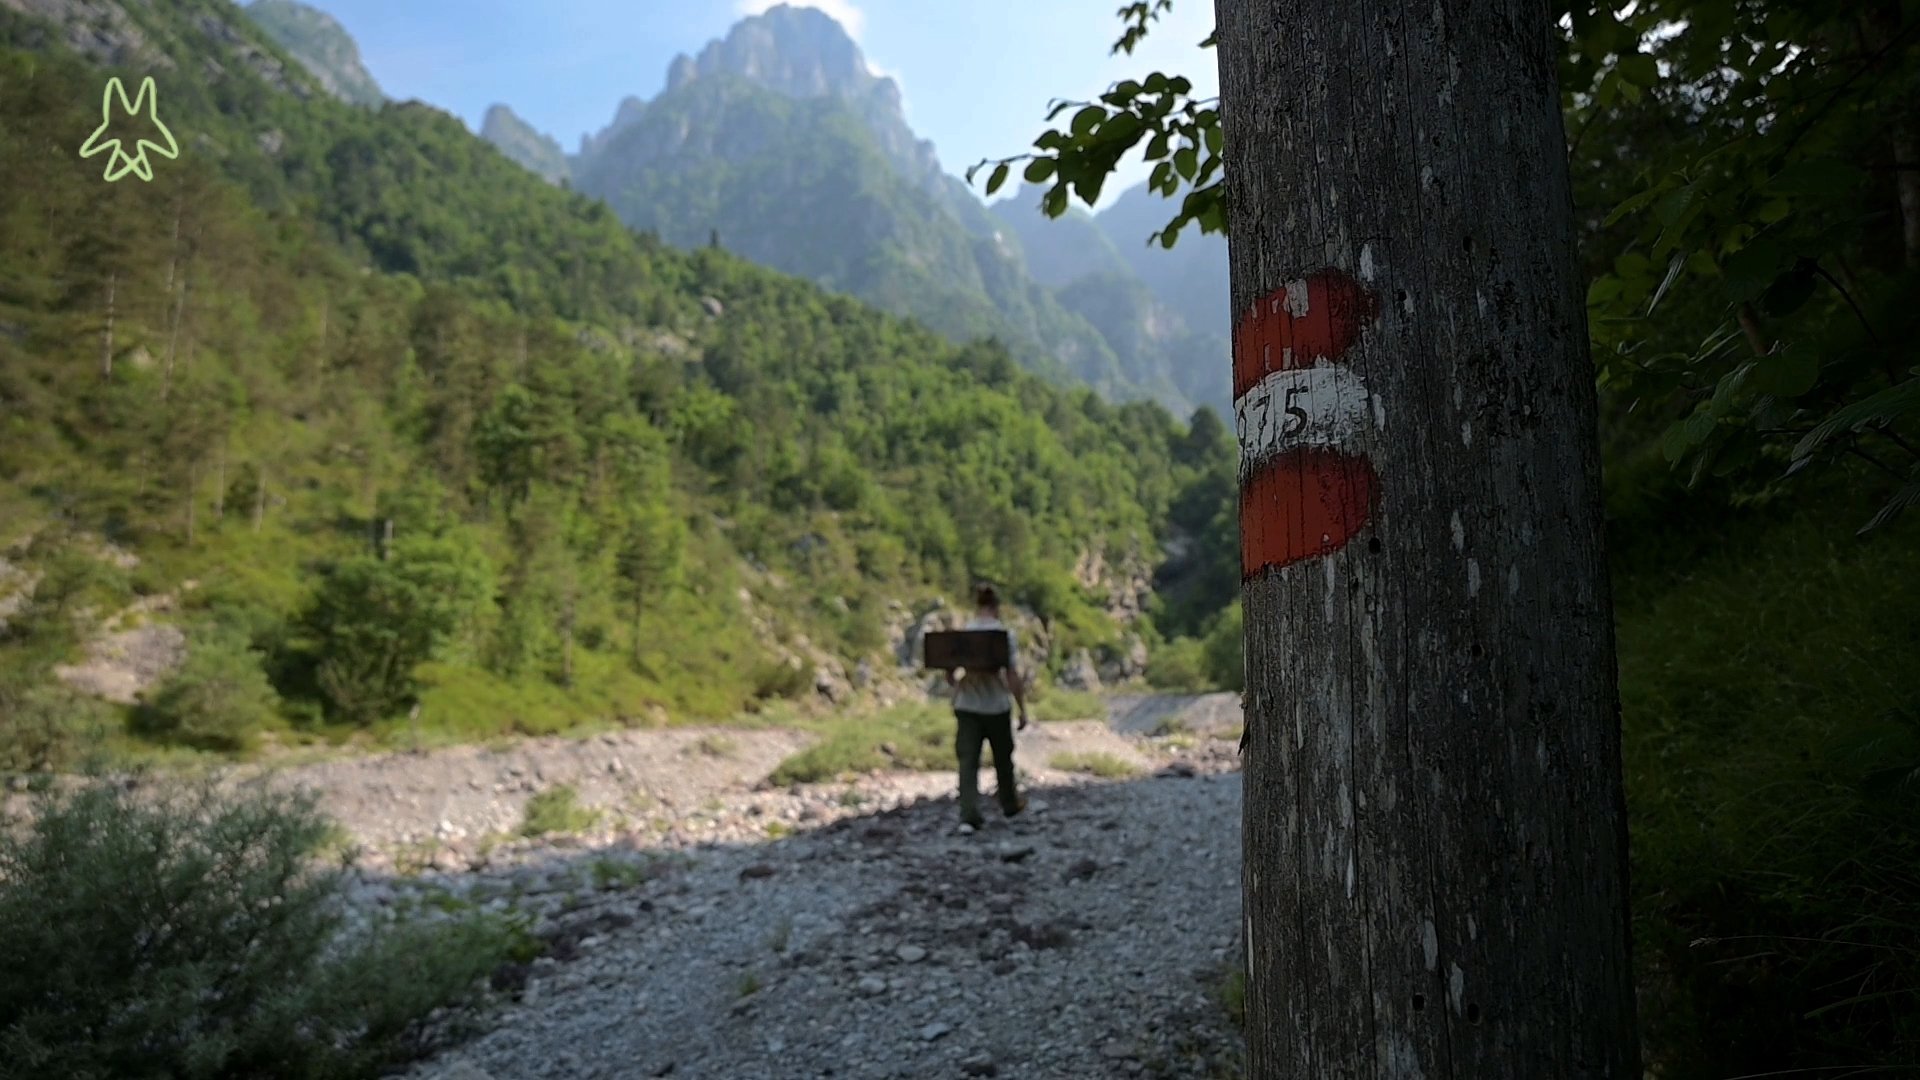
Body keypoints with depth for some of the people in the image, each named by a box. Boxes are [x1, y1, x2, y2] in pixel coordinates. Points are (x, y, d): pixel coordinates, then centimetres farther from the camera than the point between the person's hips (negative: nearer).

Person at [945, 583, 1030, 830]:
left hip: (966, 706, 1)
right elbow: (1013, 676, -11)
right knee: (1003, 758, 18)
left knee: (968, 761, 3)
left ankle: (969, 814, -9)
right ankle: (1009, 803, 37)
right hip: (997, 706, -1)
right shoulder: (1004, 634, -9)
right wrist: (1023, 709, -4)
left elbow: (948, 674, 1)